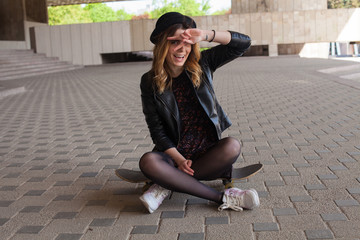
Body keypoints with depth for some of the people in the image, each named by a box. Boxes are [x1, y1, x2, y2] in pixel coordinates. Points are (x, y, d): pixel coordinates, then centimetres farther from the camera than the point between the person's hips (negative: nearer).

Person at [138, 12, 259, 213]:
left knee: (233, 146, -31)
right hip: (174, 153, -1)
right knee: (148, 162, -33)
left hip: (209, 152, 1)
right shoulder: (150, 82, -1)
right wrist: (179, 159, -19)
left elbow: (244, 43, -7)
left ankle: (167, 185, -21)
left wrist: (206, 35, -22)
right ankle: (223, 198, -30)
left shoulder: (202, 64, 2)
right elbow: (156, 130, -4)